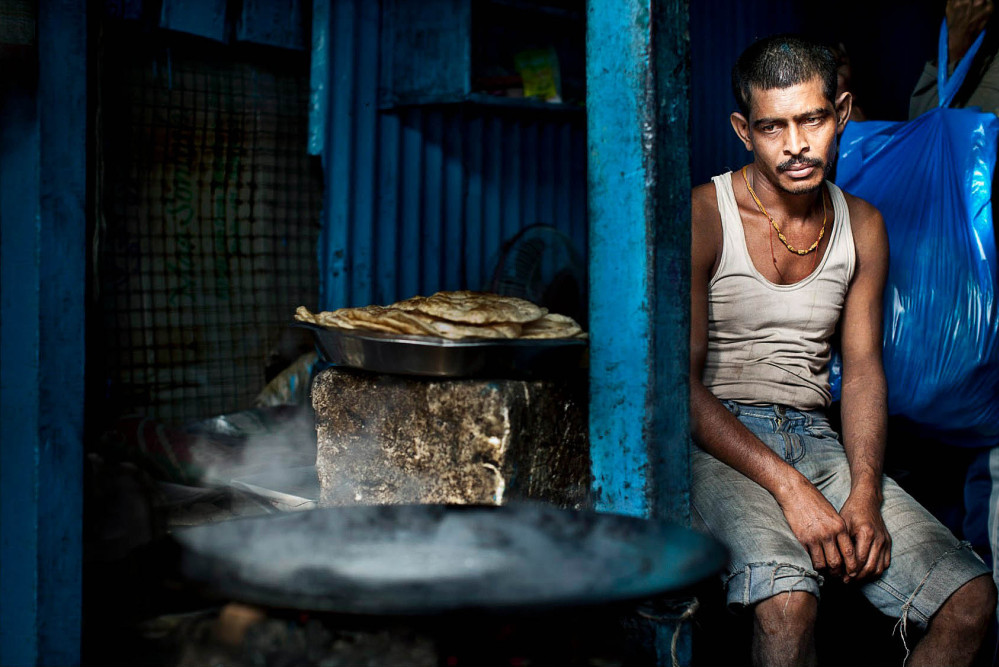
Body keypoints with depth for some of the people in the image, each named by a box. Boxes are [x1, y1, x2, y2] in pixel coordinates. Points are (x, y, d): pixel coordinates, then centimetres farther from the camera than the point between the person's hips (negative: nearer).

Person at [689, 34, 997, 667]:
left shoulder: (863, 225, 10)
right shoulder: (703, 217, -7)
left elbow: (863, 370, 8)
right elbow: (681, 384, -11)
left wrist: (865, 492, -10)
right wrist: (789, 488, -21)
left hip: (816, 439, 5)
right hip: (718, 442, -5)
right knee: (790, 599, -35)